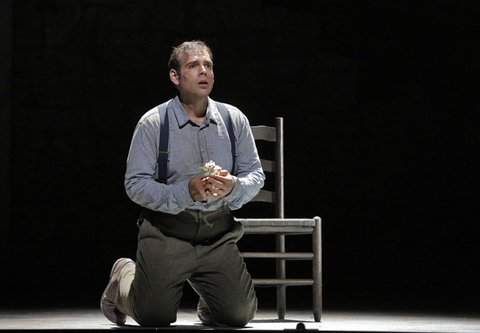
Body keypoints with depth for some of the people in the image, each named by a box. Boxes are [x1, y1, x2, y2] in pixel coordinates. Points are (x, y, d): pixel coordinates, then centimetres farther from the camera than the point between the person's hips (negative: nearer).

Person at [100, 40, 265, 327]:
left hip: (218, 235, 3)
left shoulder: (235, 120, 5)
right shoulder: (152, 123, -6)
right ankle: (125, 277, 30)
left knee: (240, 314, -6)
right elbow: (136, 185, -10)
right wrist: (186, 191, -24)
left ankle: (208, 303, 32)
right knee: (153, 317, -5)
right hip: (166, 233, -3)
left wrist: (233, 186, -18)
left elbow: (255, 175, 6)